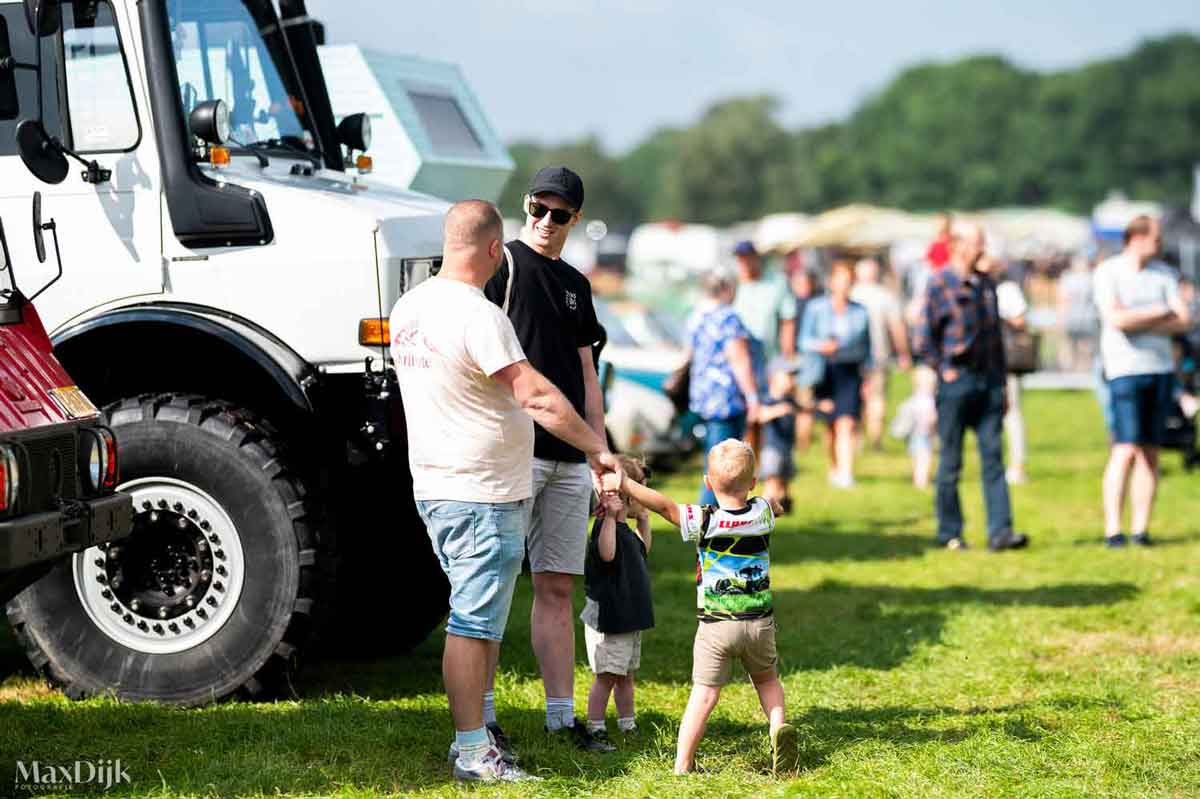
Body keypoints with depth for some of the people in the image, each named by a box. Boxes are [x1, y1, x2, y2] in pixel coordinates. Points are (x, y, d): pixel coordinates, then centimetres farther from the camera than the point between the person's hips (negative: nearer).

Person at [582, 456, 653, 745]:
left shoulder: (625, 530, 14)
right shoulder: (606, 526, -17)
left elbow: (643, 551, 34)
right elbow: (607, 554, -38)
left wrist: (643, 520, 25)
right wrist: (611, 515, -42)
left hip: (629, 619, 10)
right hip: (608, 617, -10)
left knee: (626, 675, 16)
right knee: (607, 676, -7)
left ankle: (628, 726, 24)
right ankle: (595, 728, -3)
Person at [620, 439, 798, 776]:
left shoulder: (704, 521, -11)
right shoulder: (763, 512, 0)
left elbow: (663, 505, -21)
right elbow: (775, 505, 24)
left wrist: (623, 482, -18)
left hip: (715, 626, -3)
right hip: (760, 622, 3)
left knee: (704, 694, 0)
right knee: (766, 678, 25)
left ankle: (682, 765, -3)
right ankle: (778, 725, 1)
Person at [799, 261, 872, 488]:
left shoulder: (860, 312, 7)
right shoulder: (816, 308, 4)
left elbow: (867, 347, 12)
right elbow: (805, 341, 1)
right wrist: (820, 345, -20)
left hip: (850, 372, 0)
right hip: (824, 370, 0)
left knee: (847, 423, -14)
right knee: (831, 425, 7)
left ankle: (846, 473, -20)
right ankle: (834, 467, 29)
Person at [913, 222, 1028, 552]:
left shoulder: (986, 284, 14)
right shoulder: (939, 284, -4)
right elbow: (924, 339, -6)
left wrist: (1001, 385, 17)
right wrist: (944, 370, -8)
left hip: (988, 380, 5)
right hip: (957, 381, -5)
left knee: (993, 456, -3)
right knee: (951, 462, 3)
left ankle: (1000, 532, -8)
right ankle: (949, 534, 11)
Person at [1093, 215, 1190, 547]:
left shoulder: (1164, 274, 11)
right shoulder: (1108, 273, -3)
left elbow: (1183, 322, 3)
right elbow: (1117, 319, -16)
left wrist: (1140, 323, -8)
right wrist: (1161, 313, -5)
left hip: (1161, 368, 5)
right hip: (1125, 369, -5)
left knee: (1150, 452, 3)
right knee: (1125, 450, -11)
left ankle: (1141, 528, 5)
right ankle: (1113, 529, -8)